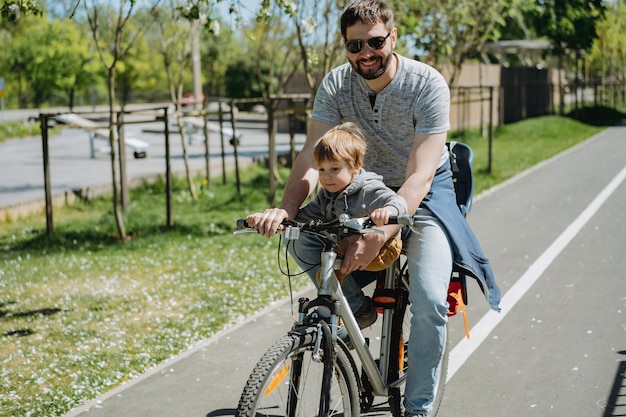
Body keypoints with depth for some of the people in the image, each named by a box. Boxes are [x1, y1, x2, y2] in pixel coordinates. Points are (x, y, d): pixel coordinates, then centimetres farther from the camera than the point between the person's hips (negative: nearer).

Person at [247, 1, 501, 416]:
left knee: (429, 301, -23)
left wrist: (377, 236, -44)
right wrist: (286, 209, -39)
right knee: (300, 239, -22)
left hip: (423, 194, -4)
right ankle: (354, 303, 4)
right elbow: (312, 156, -19)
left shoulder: (428, 84, -25)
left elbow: (419, 177, -30)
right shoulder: (335, 85, -13)